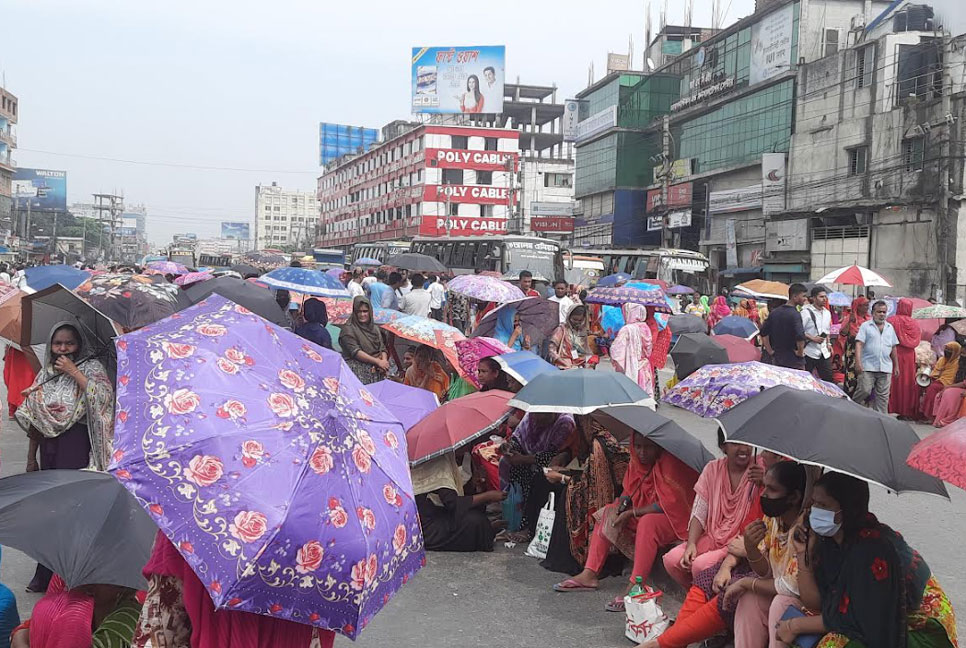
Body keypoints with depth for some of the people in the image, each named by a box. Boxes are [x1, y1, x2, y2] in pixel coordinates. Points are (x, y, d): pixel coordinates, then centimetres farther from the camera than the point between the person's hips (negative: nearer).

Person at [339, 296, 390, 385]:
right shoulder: (349, 329, 0)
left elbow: (382, 348, 15)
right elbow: (355, 352, -9)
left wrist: (384, 361, -7)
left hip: (376, 370, 5)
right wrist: (377, 361, -13)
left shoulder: (374, 328, 19)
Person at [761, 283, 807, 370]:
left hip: (777, 360, 7)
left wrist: (770, 351, 12)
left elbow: (764, 333, 9)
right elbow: (800, 336, -28)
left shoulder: (774, 313, 7)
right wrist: (800, 352, -13)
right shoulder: (795, 314, -15)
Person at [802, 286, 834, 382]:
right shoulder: (806, 312, -10)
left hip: (823, 353, 6)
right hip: (809, 352, -6)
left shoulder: (827, 313, 13)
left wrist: (828, 343, 11)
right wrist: (812, 338, -19)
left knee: (828, 379, 4)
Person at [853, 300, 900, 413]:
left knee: (883, 396, 3)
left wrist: (896, 365, 19)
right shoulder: (865, 326, 3)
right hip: (868, 366, -4)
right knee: (864, 391, -11)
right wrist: (858, 362, -19)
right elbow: (859, 344, -7)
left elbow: (893, 347, 21)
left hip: (885, 367, 4)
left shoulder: (890, 327, 17)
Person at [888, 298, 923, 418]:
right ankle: (908, 411, 12)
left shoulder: (892, 320, -7)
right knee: (908, 382, 9)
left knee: (895, 382, 1)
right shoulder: (914, 323, 3)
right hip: (909, 356, 3)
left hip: (894, 354, -3)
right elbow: (917, 341, 5)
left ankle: (893, 410, -2)